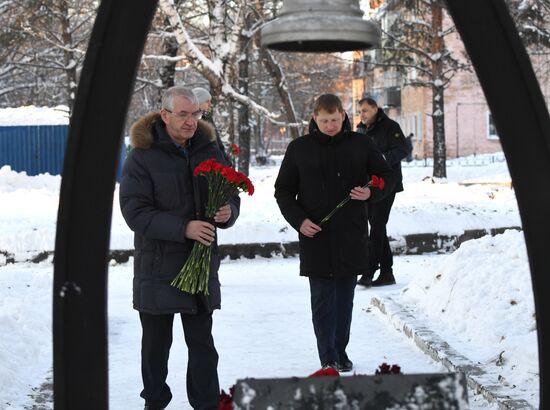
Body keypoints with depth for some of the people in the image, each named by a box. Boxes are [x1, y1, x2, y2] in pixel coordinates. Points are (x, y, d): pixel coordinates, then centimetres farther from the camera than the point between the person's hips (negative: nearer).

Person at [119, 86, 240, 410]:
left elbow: (231, 196, 12)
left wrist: (228, 212, -13)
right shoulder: (143, 156, -9)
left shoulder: (209, 150, 4)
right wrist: (183, 228, -26)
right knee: (156, 343, 10)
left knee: (202, 343, 8)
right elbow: (134, 211, -16)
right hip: (157, 265, -3)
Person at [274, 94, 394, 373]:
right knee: (322, 298, -2)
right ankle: (328, 358, 3)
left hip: (351, 234, 1)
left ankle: (340, 352, 20)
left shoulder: (360, 145, 5)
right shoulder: (299, 148, 4)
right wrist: (298, 220, -6)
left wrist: (371, 193, -9)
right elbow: (283, 191, 9)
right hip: (315, 235, -1)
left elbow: (386, 176, 13)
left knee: (345, 296, 9)